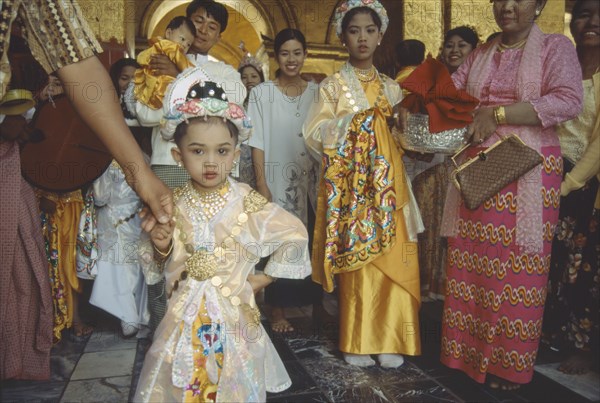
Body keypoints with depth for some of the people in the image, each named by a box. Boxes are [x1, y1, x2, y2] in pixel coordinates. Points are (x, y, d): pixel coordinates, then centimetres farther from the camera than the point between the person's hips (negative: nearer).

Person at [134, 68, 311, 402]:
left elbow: (296, 234, -4)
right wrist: (162, 248, -15)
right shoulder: (172, 204, -5)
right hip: (184, 314, 2)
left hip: (232, 314, -2)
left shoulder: (247, 203, -13)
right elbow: (164, 265, 7)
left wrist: (264, 278, -2)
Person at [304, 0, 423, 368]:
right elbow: (315, 132, -6)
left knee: (393, 259, 0)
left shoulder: (390, 86, 15)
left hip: (387, 182, 4)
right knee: (356, 259, -4)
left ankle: (389, 340, 13)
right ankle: (358, 342, 10)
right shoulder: (333, 85, 4)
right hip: (350, 184, -3)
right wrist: (354, 122, -14)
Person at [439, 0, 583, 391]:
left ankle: (508, 361, 17)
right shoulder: (480, 54, 16)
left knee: (515, 268, 1)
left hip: (526, 174, -4)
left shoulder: (556, 47, 3)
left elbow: (568, 101, -12)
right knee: (470, 263, 6)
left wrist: (497, 113, -16)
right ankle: (468, 349, 20)